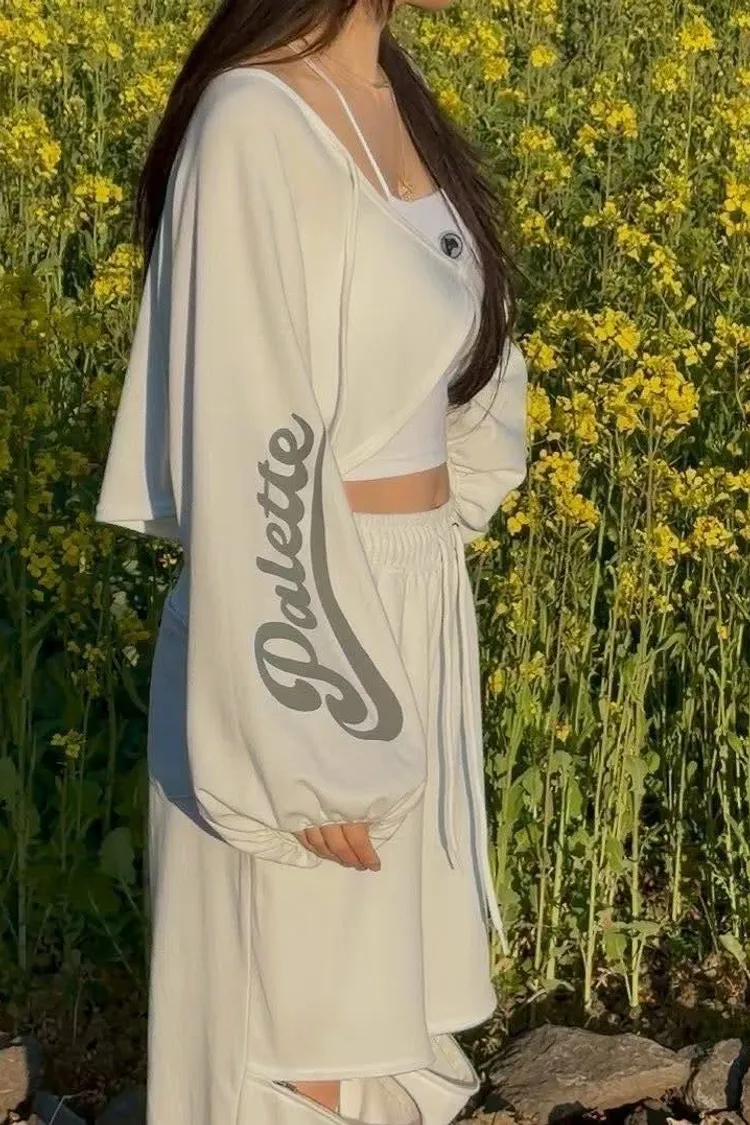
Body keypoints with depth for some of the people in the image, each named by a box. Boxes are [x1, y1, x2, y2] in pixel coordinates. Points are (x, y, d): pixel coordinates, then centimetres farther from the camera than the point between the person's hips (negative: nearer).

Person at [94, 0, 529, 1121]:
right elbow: (254, 470, -22)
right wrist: (312, 751, -20)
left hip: (419, 620, 8)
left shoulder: (391, 97, 6)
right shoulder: (256, 124, -20)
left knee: (387, 1007, 19)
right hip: (304, 643, -8)